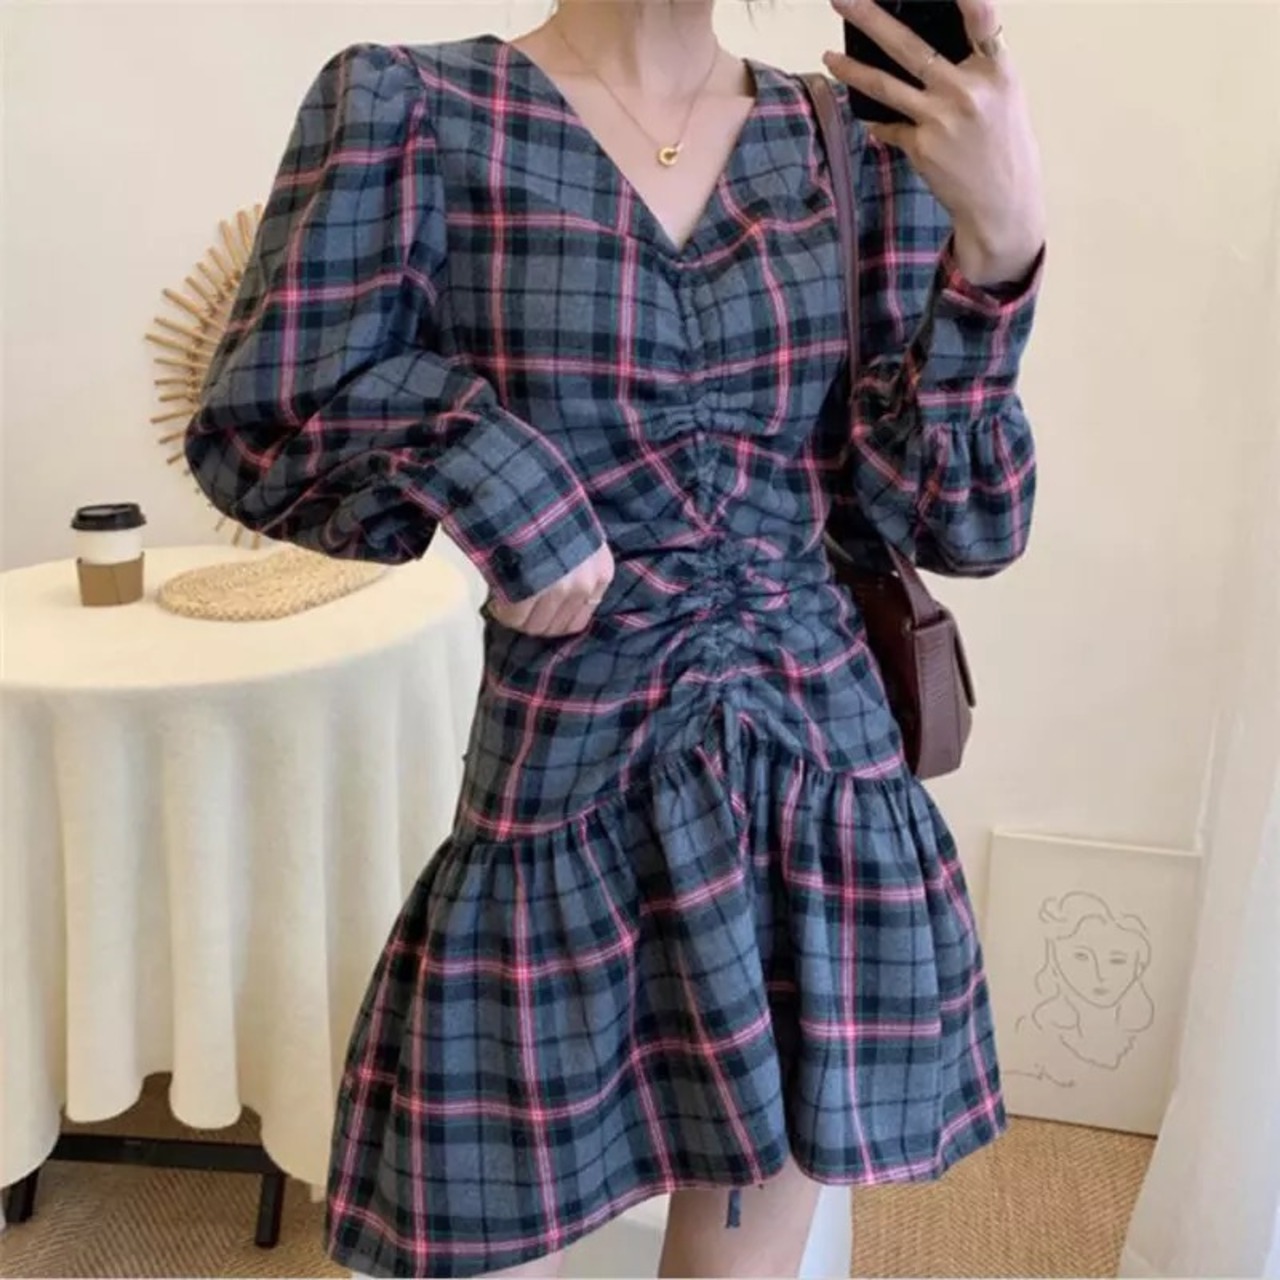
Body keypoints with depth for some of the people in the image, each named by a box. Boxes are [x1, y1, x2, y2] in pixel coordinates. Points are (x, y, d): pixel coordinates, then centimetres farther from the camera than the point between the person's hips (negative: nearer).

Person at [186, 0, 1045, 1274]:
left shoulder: (852, 143, 2)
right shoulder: (409, 107, -6)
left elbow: (959, 520, -3)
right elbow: (253, 432, -5)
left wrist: (1002, 241, -16)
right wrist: (488, 464, -17)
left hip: (821, 787, 4)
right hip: (568, 801, -3)